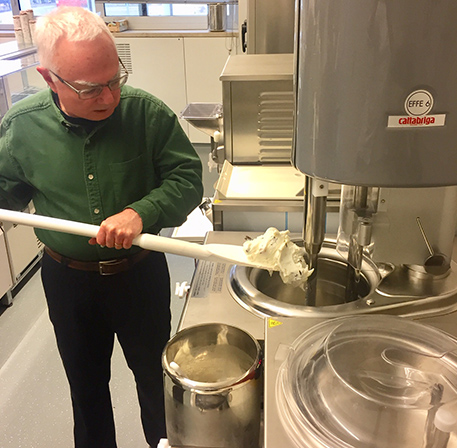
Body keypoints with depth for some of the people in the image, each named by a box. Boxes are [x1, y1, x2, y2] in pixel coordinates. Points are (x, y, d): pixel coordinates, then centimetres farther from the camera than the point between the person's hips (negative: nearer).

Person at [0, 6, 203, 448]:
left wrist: (141, 212, -32)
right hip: (67, 278, 2)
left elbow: (187, 180, -16)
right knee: (86, 381, 24)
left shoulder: (147, 112, -18)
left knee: (154, 374, 22)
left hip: (140, 273, -1)